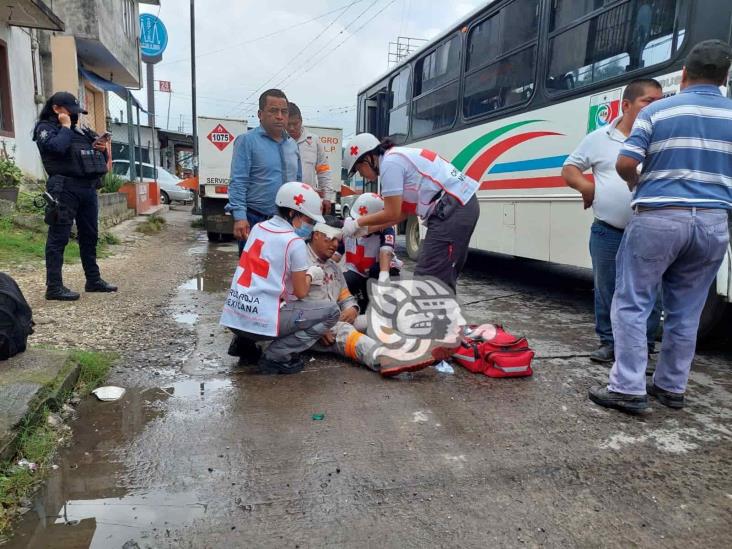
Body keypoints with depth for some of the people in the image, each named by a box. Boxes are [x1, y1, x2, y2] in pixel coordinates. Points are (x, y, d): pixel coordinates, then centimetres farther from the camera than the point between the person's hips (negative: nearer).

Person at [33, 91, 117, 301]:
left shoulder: (81, 130, 22)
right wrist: (65, 127, -4)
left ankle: (93, 280, 20)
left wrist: (102, 149, 3)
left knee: (90, 236, 11)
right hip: (65, 188, -7)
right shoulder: (46, 128, 3)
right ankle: (54, 286, -6)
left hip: (89, 188, 7)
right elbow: (56, 147, -19)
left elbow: (101, 159, 25)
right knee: (58, 237, -7)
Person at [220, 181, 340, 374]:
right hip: (261, 320, -8)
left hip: (233, 316, 8)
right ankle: (276, 356, -5)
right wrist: (311, 274, 16)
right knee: (332, 311, 1)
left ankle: (244, 341, 18)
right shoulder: (295, 242, -8)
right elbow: (301, 292, -3)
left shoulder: (258, 227, 12)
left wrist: (302, 272, 21)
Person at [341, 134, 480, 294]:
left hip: (452, 208, -10)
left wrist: (358, 223, 5)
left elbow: (392, 214, -9)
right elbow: (402, 212, 21)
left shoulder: (389, 163, -9)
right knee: (443, 277, 15)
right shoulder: (397, 158, 21)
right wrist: (366, 228, 21)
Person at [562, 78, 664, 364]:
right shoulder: (599, 138, 5)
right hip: (608, 232, 0)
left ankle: (644, 347, 21)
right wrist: (584, 185, -9)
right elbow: (569, 168, 11)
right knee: (606, 290, 9)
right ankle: (609, 342, 24)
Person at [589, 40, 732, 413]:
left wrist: (636, 183, 13)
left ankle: (628, 388, -2)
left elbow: (625, 164, -9)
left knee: (632, 304, 1)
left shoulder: (657, 111, -1)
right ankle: (671, 387, 20)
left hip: (658, 218, -4)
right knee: (686, 312, 12)